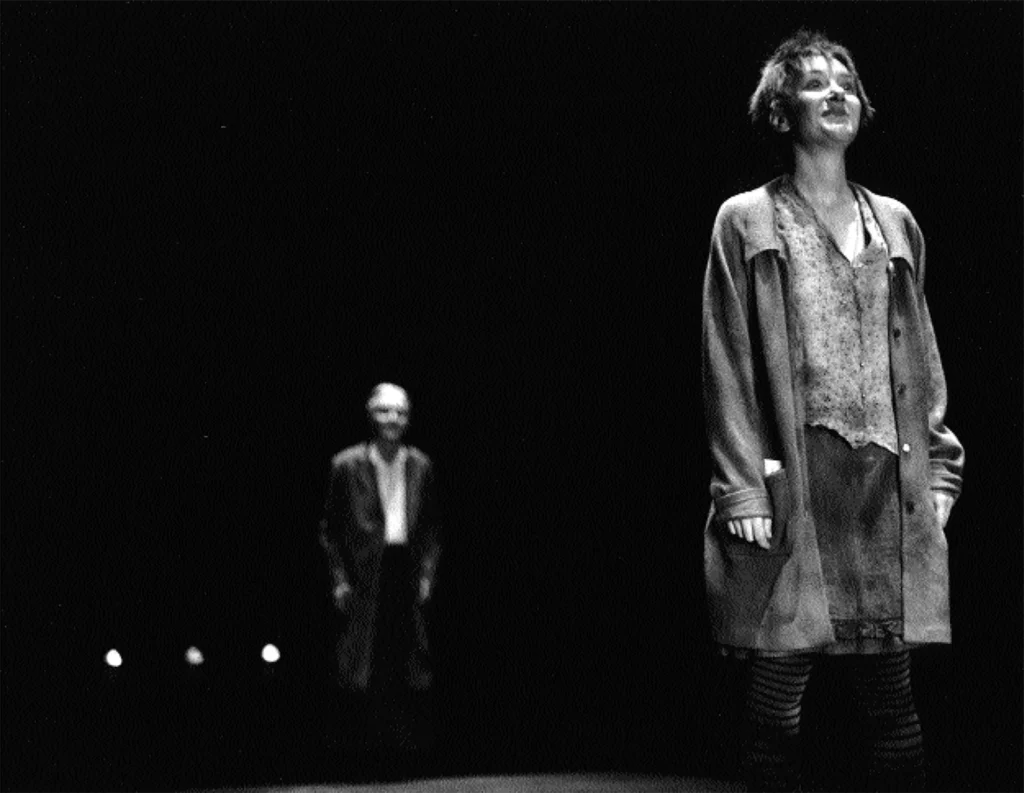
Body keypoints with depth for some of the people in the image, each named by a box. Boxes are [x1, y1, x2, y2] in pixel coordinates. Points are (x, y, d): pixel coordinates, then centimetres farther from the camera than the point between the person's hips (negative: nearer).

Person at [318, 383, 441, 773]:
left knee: (409, 662, 2)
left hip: (406, 572, 3)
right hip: (364, 577, -2)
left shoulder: (420, 466, 7)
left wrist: (428, 574, 4)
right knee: (368, 664, -4)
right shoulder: (347, 465, -1)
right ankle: (375, 739, 6)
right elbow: (330, 527, 3)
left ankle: (412, 741, 10)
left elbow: (431, 527, 14)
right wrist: (340, 579, -3)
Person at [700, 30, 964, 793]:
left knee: (892, 693, 5)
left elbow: (921, 354, 16)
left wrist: (939, 469, 8)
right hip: (793, 480, -3)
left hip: (890, 483, 4)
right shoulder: (746, 222, 4)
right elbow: (730, 365, -1)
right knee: (779, 693, -3)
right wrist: (742, 488, -9)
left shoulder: (895, 223, 16)